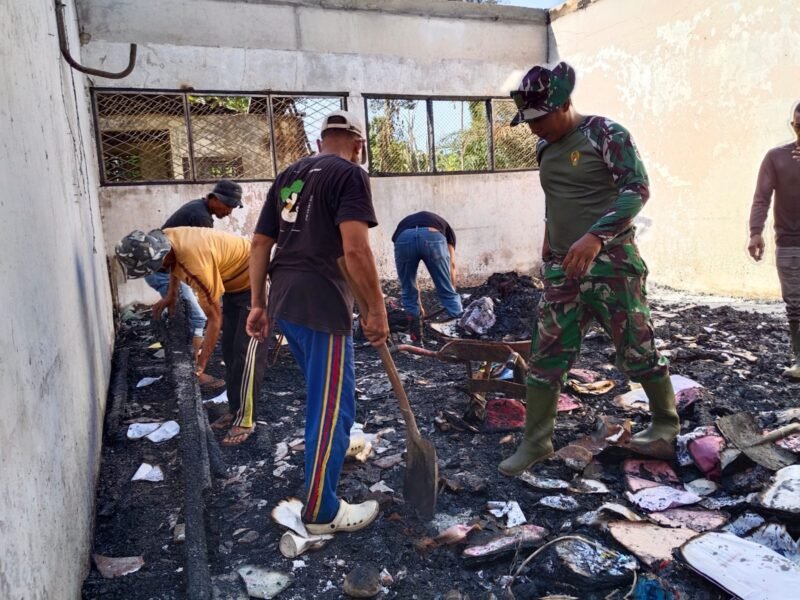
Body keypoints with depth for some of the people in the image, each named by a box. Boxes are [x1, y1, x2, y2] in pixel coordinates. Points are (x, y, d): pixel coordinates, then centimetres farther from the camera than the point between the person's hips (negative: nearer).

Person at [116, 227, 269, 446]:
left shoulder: (195, 264, -36)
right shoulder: (165, 238, -11)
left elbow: (215, 317, -25)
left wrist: (203, 358, -18)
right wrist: (171, 295, 11)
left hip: (252, 283, -9)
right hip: (233, 282, 10)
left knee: (246, 353, -9)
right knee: (230, 350, 10)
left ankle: (245, 421, -1)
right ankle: (234, 410, 20)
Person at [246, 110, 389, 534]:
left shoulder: (289, 175, 18)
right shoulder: (349, 174, -5)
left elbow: (260, 244, 16)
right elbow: (355, 250, -18)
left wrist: (258, 304, 19)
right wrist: (376, 309, -12)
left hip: (284, 301, 8)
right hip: (321, 304, -8)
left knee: (324, 391, 28)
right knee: (332, 404, 3)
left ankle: (332, 447, 51)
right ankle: (321, 512, 13)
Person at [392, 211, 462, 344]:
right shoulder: (444, 226, 42)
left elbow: (409, 276, 45)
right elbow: (451, 264, 28)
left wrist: (418, 305, 52)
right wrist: (452, 291, 36)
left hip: (404, 238, 2)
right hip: (433, 236, -1)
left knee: (408, 292, 23)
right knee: (447, 292, 15)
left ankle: (416, 341, 27)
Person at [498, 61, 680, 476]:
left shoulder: (605, 133, -9)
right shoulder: (544, 148, 11)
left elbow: (637, 188, -19)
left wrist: (595, 237, -32)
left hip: (612, 264, -6)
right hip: (561, 270, 6)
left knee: (637, 351, 7)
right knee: (546, 357, 4)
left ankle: (666, 424, 31)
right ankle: (535, 442, 14)